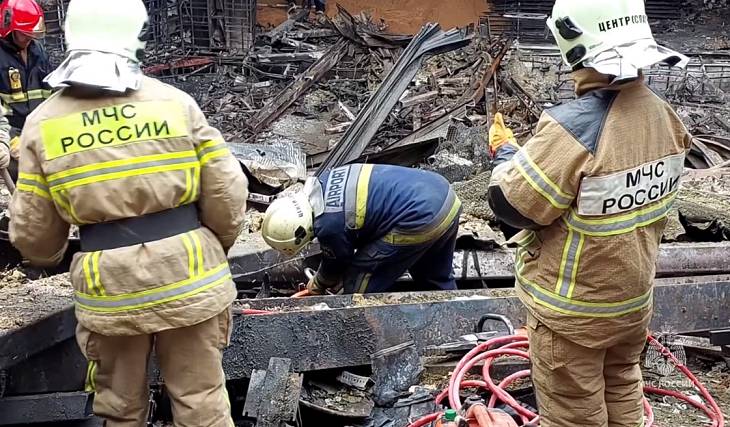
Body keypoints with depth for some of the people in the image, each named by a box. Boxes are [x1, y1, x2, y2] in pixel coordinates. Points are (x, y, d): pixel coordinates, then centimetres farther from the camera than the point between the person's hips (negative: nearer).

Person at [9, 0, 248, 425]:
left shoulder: (43, 123, -2)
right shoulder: (176, 102, -6)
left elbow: (32, 231, 3)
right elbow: (227, 194, -5)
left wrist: (48, 257, 26)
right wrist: (217, 246, 15)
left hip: (109, 287, 1)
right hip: (188, 276, 0)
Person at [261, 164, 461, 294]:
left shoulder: (329, 226, -15)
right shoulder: (324, 182, 9)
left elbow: (335, 264, 8)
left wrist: (317, 286, 31)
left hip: (421, 221, -9)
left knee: (359, 285, 7)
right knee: (437, 281, 29)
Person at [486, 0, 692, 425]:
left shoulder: (573, 129, -32)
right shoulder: (663, 115, -7)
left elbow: (512, 205, -22)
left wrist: (505, 152, -4)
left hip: (573, 308, -7)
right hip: (634, 296, 7)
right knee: (621, 385, 29)